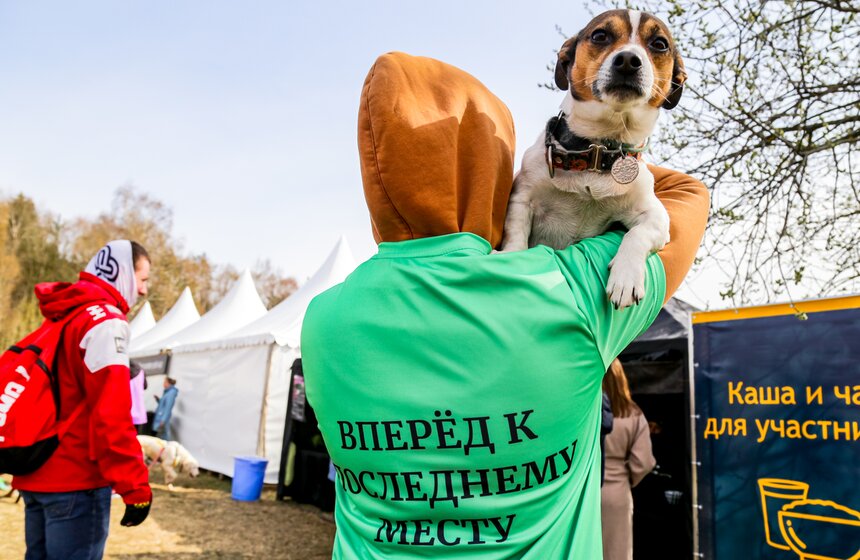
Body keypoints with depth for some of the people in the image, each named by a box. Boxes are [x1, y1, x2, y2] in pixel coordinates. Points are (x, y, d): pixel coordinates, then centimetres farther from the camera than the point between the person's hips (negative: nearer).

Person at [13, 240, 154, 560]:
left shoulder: (61, 316, 15)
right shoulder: (105, 320, -14)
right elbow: (110, 415, -22)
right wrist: (136, 488, -19)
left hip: (36, 475, 9)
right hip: (76, 481, -9)